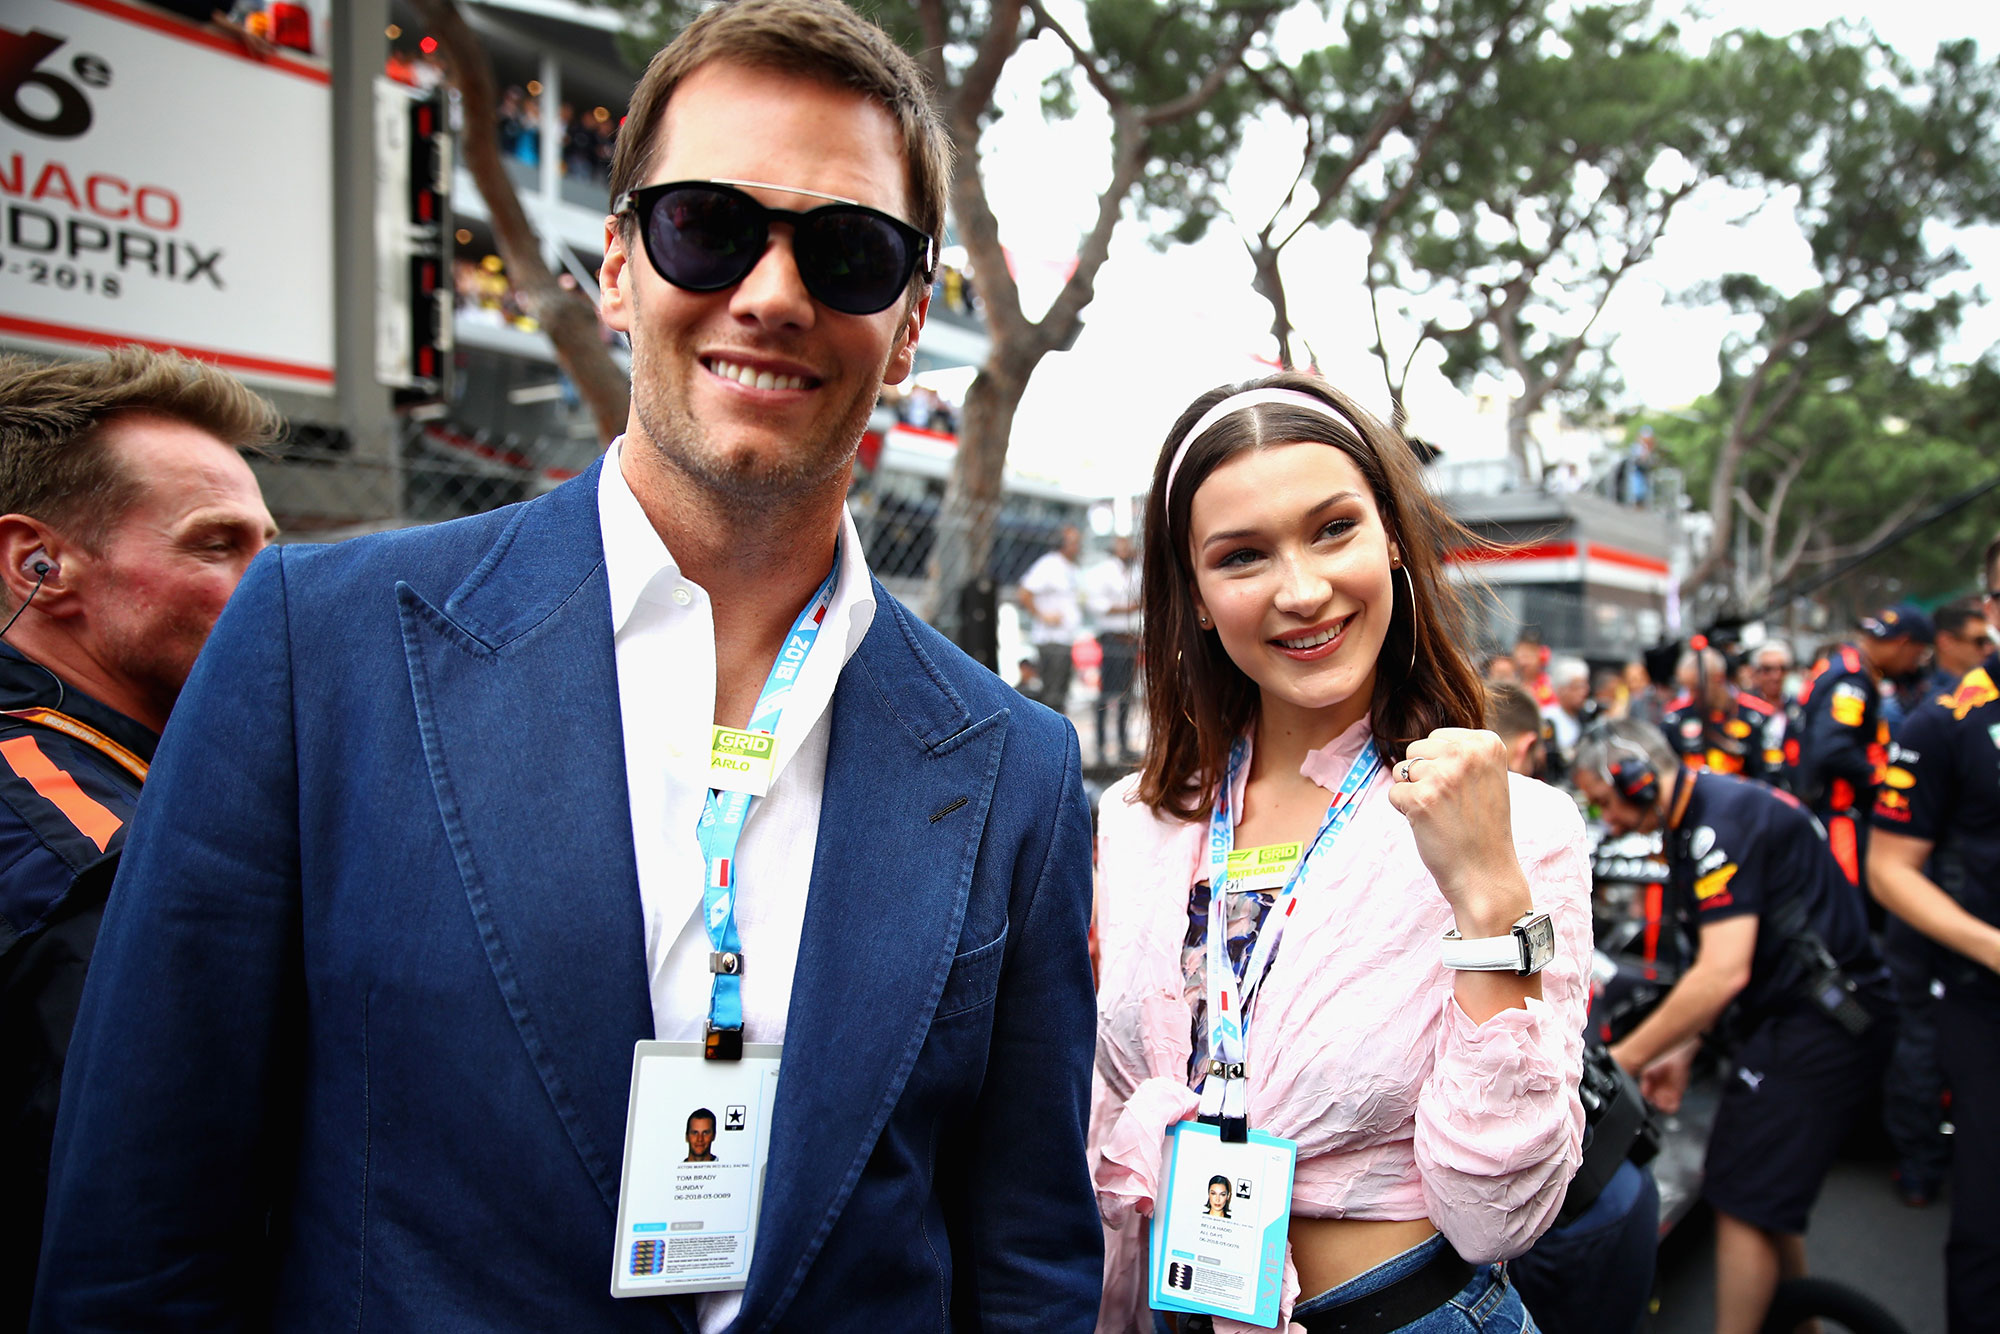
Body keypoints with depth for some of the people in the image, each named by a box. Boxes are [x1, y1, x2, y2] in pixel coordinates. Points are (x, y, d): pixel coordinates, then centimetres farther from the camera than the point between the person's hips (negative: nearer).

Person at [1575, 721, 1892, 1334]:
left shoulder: (1721, 822, -22)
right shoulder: (1705, 813, 10)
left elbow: (1724, 973, -28)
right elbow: (1720, 960, 16)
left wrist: (1620, 1060, -21)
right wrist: (1683, 1048, 10)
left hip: (1817, 1024, -10)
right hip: (1806, 1015, 10)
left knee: (1743, 1201, -7)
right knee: (1771, 1199, 17)